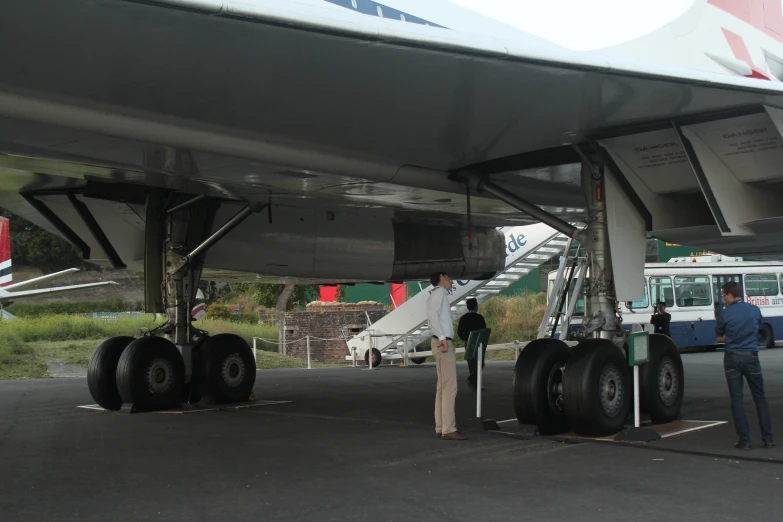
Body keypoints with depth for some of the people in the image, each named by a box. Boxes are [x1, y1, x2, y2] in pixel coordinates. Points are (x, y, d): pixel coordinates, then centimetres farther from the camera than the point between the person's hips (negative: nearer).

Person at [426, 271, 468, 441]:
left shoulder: (437, 294, 24)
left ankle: (440, 427, 11)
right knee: (450, 387, -13)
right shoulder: (439, 291, -5)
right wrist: (442, 338, -23)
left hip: (443, 343, 10)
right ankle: (448, 430, -15)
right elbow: (432, 314, -19)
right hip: (444, 343, -10)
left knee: (443, 387, 10)